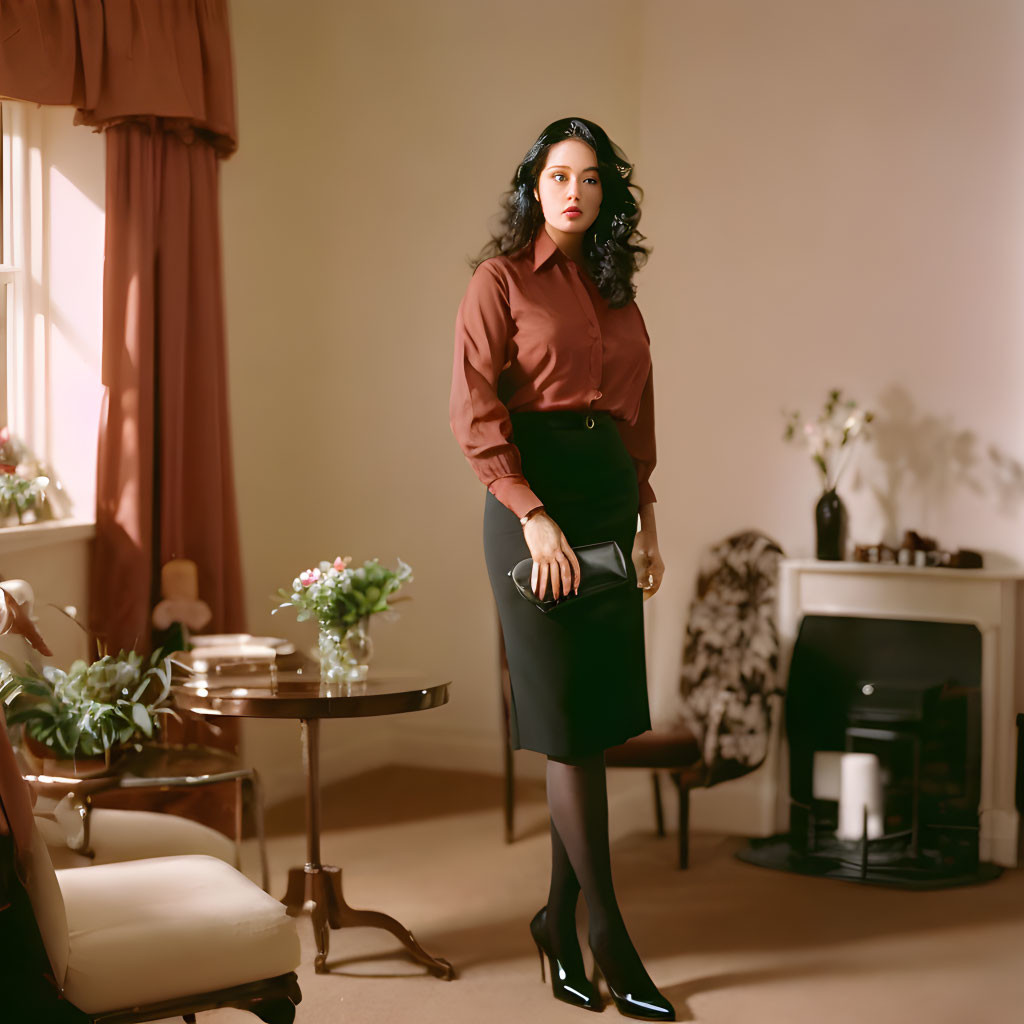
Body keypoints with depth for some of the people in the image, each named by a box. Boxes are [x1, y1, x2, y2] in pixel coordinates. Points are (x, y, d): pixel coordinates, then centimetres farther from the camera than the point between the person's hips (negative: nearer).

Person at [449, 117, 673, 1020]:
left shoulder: (616, 290, 16)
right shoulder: (501, 280, -2)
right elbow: (474, 414, -10)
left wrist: (646, 523, 11)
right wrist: (535, 518, -17)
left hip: (611, 504, 6)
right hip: (534, 501, -6)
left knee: (599, 722, 5)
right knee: (570, 723, -4)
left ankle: (560, 916, 18)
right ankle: (607, 930, 4)